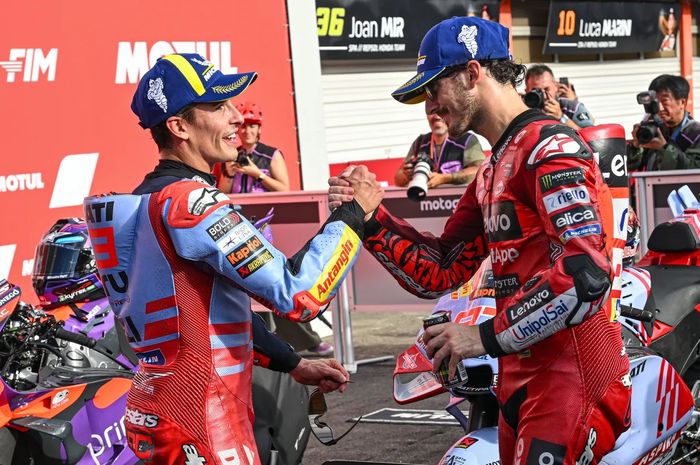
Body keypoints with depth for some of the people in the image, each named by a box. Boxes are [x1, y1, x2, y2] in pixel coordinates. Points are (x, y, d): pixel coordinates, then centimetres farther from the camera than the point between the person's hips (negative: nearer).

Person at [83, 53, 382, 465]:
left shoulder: (152, 198, 14)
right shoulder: (188, 202, -17)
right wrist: (353, 213, -10)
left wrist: (294, 365, 19)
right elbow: (299, 293, -22)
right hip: (200, 421, -10)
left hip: (160, 406, 10)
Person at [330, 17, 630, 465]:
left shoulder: (550, 146, -12)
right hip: (520, 378, 10)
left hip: (570, 378, -10)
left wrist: (488, 336, -19)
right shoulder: (493, 172, 18)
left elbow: (587, 273, -24)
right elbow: (440, 272, 20)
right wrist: (371, 217, 7)